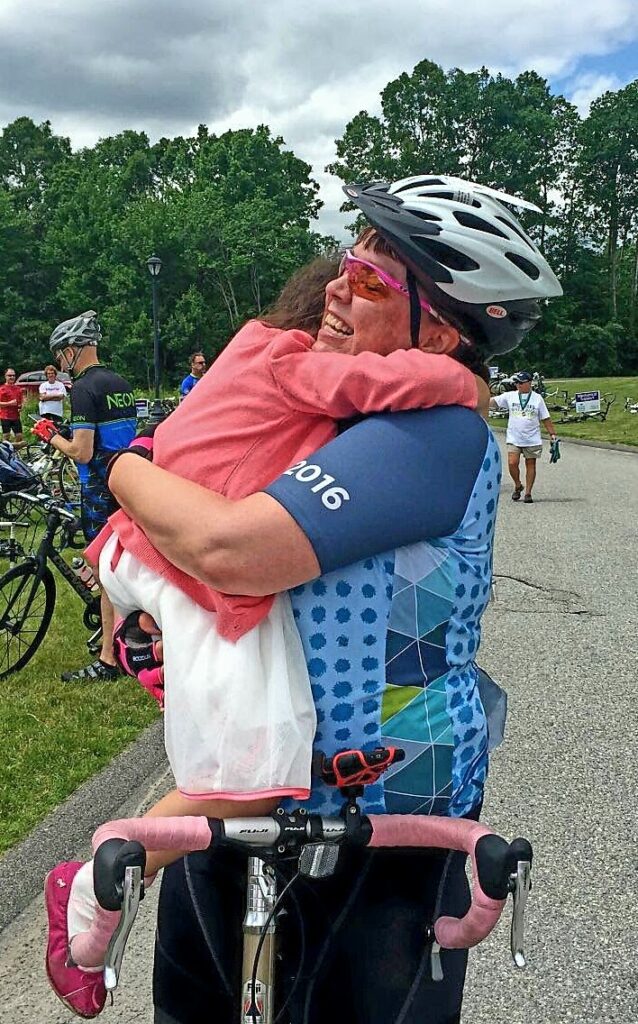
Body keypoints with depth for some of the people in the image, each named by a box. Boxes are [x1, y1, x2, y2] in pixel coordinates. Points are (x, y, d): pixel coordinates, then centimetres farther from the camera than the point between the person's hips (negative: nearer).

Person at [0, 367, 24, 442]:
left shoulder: (18, 389, 11)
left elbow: (21, 401, 23)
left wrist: (21, 407, 3)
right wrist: (9, 403, -21)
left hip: (16, 416, 5)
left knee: (19, 436, 3)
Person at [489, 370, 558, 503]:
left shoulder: (538, 398, 2)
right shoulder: (510, 396, 4)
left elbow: (546, 419, 6)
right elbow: (492, 402, -3)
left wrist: (552, 434, 3)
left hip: (532, 440, 0)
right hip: (513, 438, 0)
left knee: (530, 464, 4)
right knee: (512, 463, -10)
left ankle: (528, 493, 14)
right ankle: (518, 486, 15)